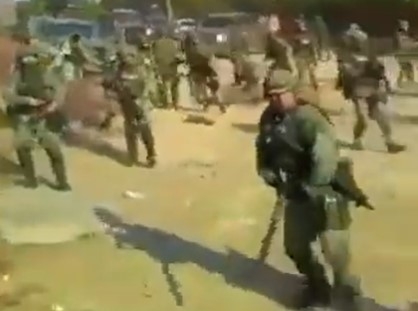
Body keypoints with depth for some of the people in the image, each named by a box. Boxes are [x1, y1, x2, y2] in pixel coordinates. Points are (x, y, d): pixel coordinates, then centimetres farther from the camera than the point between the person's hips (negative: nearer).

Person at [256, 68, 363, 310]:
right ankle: (318, 288, 40)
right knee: (295, 246, 16)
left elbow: (326, 155, -35)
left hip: (324, 191, -8)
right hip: (295, 194, 8)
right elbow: (264, 149, 17)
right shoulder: (268, 119, 1)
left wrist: (312, 187, -29)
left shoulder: (308, 117, -24)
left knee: (335, 249, -5)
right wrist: (267, 171, -1)